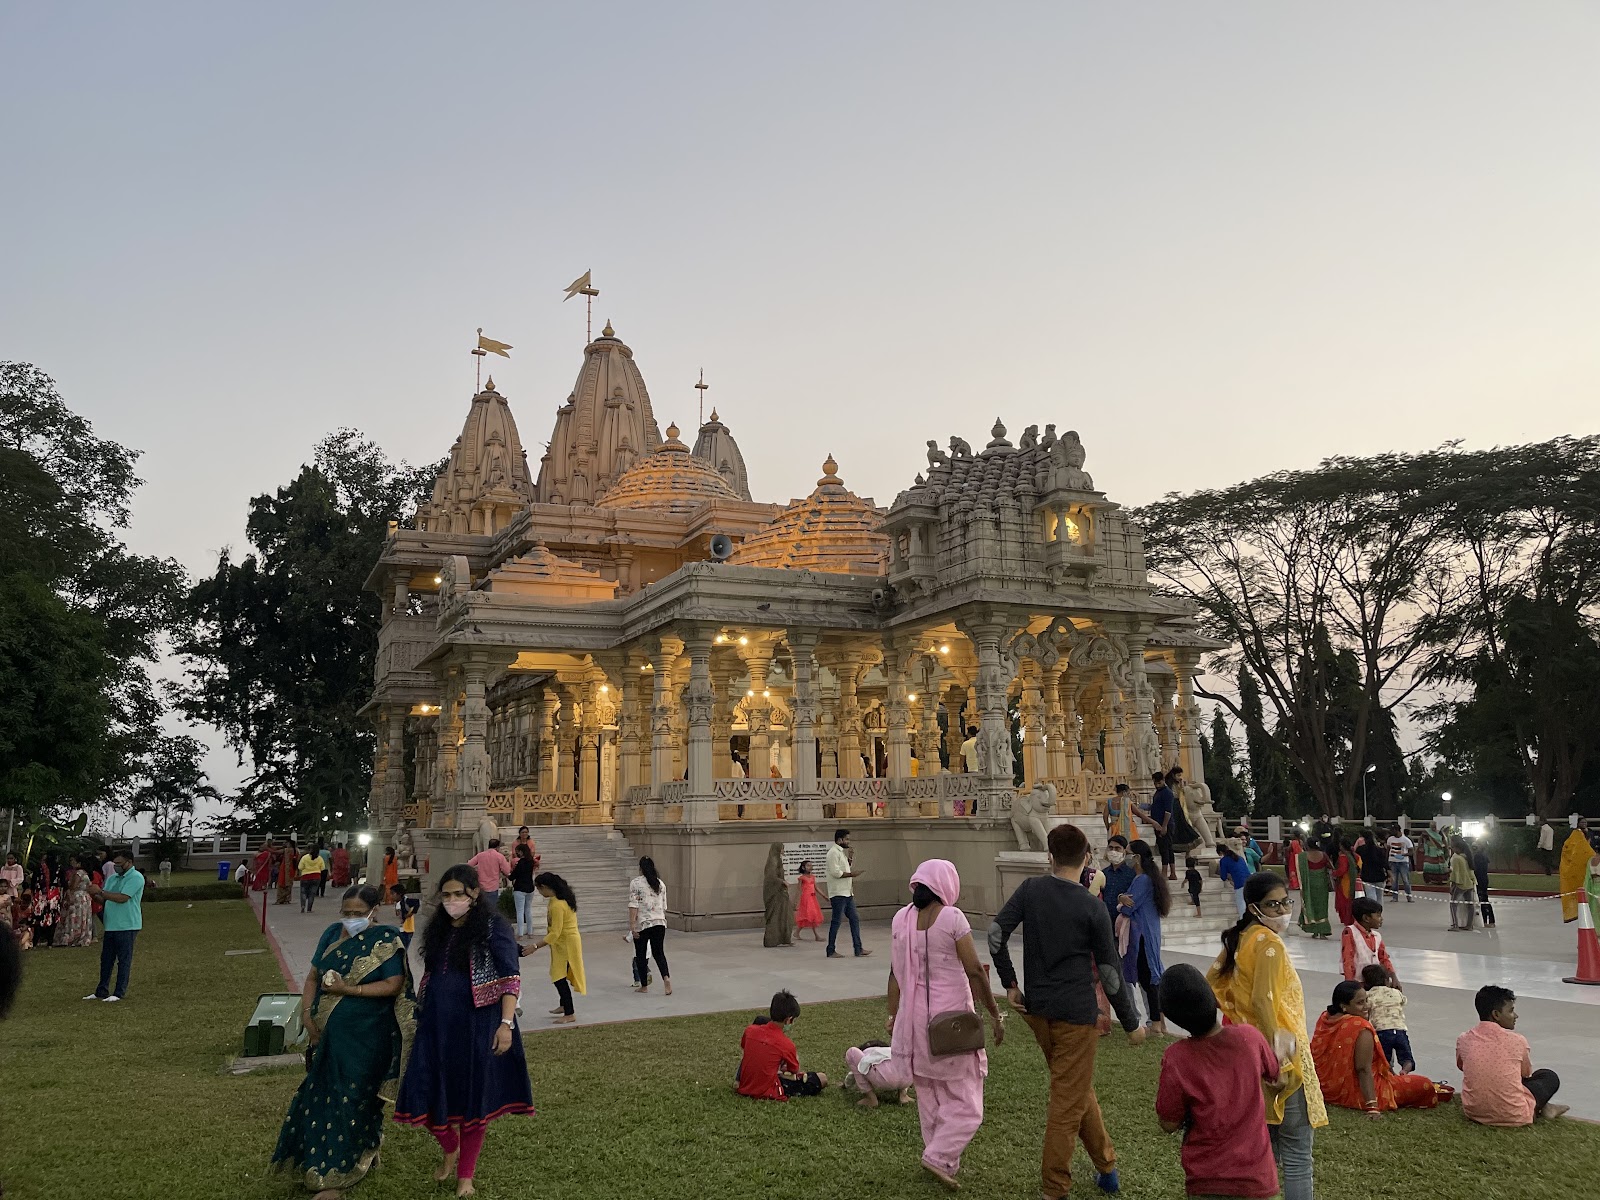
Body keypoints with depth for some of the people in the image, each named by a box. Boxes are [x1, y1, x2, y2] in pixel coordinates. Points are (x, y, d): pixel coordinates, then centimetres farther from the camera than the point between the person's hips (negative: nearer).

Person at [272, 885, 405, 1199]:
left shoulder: (385, 940, -11)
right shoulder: (332, 933, 6)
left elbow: (394, 985, -17)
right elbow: (312, 977, 10)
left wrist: (348, 989, -22)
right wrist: (308, 1015, -3)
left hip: (366, 1038, -6)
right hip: (329, 1033, 6)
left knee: (350, 1100, 0)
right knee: (321, 1096, 12)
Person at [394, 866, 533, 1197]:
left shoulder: (492, 927, -9)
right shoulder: (438, 929, 9)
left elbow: (510, 978, -14)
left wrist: (507, 1024, -22)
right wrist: (418, 1017, 18)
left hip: (477, 1026, -5)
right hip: (437, 1025, 5)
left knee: (473, 1098, 6)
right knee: (428, 1095, 3)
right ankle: (450, 1150, 34)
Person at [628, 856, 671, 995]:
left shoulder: (636, 883, -7)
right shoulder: (660, 883, 9)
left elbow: (633, 906, -14)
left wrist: (632, 925, -14)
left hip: (642, 924, -4)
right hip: (659, 923, 4)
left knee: (640, 955, 11)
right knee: (659, 952, 9)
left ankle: (644, 986, 17)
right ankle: (666, 977, -15)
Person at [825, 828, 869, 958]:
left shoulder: (841, 852, 18)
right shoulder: (833, 852, -13)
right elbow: (835, 872, -21)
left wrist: (850, 862, 8)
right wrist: (851, 874, -15)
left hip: (847, 893, 10)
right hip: (838, 893, -10)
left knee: (855, 920, 7)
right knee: (837, 921, -3)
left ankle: (858, 950, 9)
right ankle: (831, 951, 5)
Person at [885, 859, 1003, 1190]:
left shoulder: (902, 918, 1)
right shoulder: (952, 917, -14)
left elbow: (895, 972, 5)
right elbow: (974, 970, -15)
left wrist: (893, 1015, 15)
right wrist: (995, 1014, -7)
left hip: (914, 1016, 6)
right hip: (951, 1014, -6)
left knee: (929, 1095, 18)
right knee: (964, 1097, 7)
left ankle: (945, 1161, 25)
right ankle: (939, 1156, -4)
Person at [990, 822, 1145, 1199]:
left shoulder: (1030, 889, -1)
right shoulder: (1093, 909, -10)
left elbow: (995, 934, -7)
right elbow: (1110, 972, -6)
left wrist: (1010, 984, 4)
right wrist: (1132, 1024, 5)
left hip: (1036, 1009, 4)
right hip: (1076, 1013, -4)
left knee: (1077, 1087, 22)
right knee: (1068, 1101, 6)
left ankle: (1106, 1164, 36)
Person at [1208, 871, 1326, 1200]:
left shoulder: (1240, 938, 7)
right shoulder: (1269, 943, -18)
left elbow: (1211, 984, 12)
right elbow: (1263, 1001, -25)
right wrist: (1279, 1058, -23)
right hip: (1280, 1053, -9)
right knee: (1297, 1154, -1)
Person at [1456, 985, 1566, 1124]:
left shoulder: (1463, 1040, -2)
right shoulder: (1516, 1041, -9)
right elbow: (1527, 1073, 11)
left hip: (1473, 1113, 2)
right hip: (1512, 1116, -2)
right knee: (1550, 1076, 21)